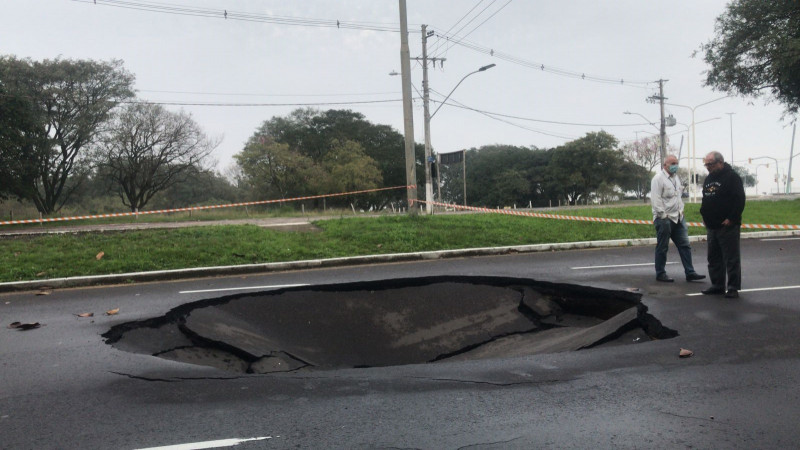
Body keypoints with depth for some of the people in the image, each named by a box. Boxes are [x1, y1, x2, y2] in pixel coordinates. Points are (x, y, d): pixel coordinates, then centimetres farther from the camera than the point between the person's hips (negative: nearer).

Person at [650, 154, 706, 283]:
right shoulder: (658, 178, -11)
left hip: (678, 218, 8)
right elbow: (656, 199, -16)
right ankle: (660, 273, 11)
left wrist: (681, 209, 16)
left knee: (685, 245, 5)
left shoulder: (676, 177, 16)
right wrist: (663, 215, -18)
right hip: (664, 219, -8)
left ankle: (690, 272, 9)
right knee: (662, 247, 1)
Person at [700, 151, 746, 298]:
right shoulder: (709, 178, 16)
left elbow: (739, 199, -16)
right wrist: (704, 216, 13)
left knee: (731, 259, -3)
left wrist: (731, 219, -18)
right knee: (714, 258, 12)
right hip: (712, 226, 8)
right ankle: (717, 285, 20)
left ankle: (733, 288, 2)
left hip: (727, 226, -8)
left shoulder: (732, 177, -9)